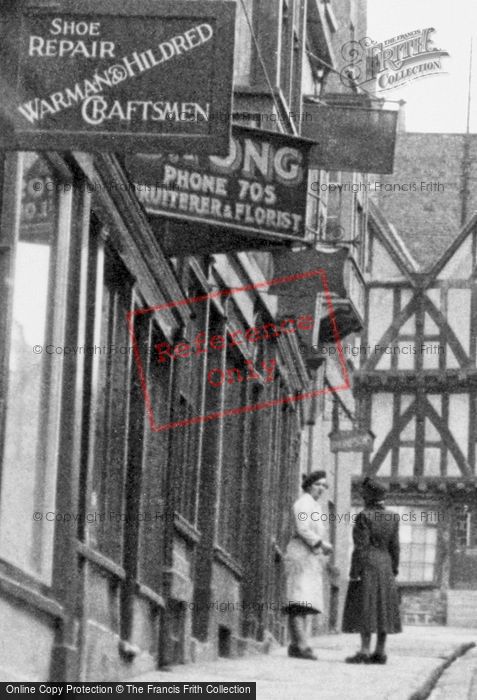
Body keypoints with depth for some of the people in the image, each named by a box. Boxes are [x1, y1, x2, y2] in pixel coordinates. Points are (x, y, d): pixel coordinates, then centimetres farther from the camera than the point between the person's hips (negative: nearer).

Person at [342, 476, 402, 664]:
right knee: (382, 610, 7)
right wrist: (393, 571, 13)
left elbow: (361, 547, -15)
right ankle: (380, 652, 6)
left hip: (366, 568, -6)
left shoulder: (364, 517, -12)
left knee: (365, 609, -6)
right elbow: (394, 547, 7)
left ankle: (364, 652, -10)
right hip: (385, 567, 6)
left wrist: (354, 573, -14)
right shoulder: (392, 518, 6)